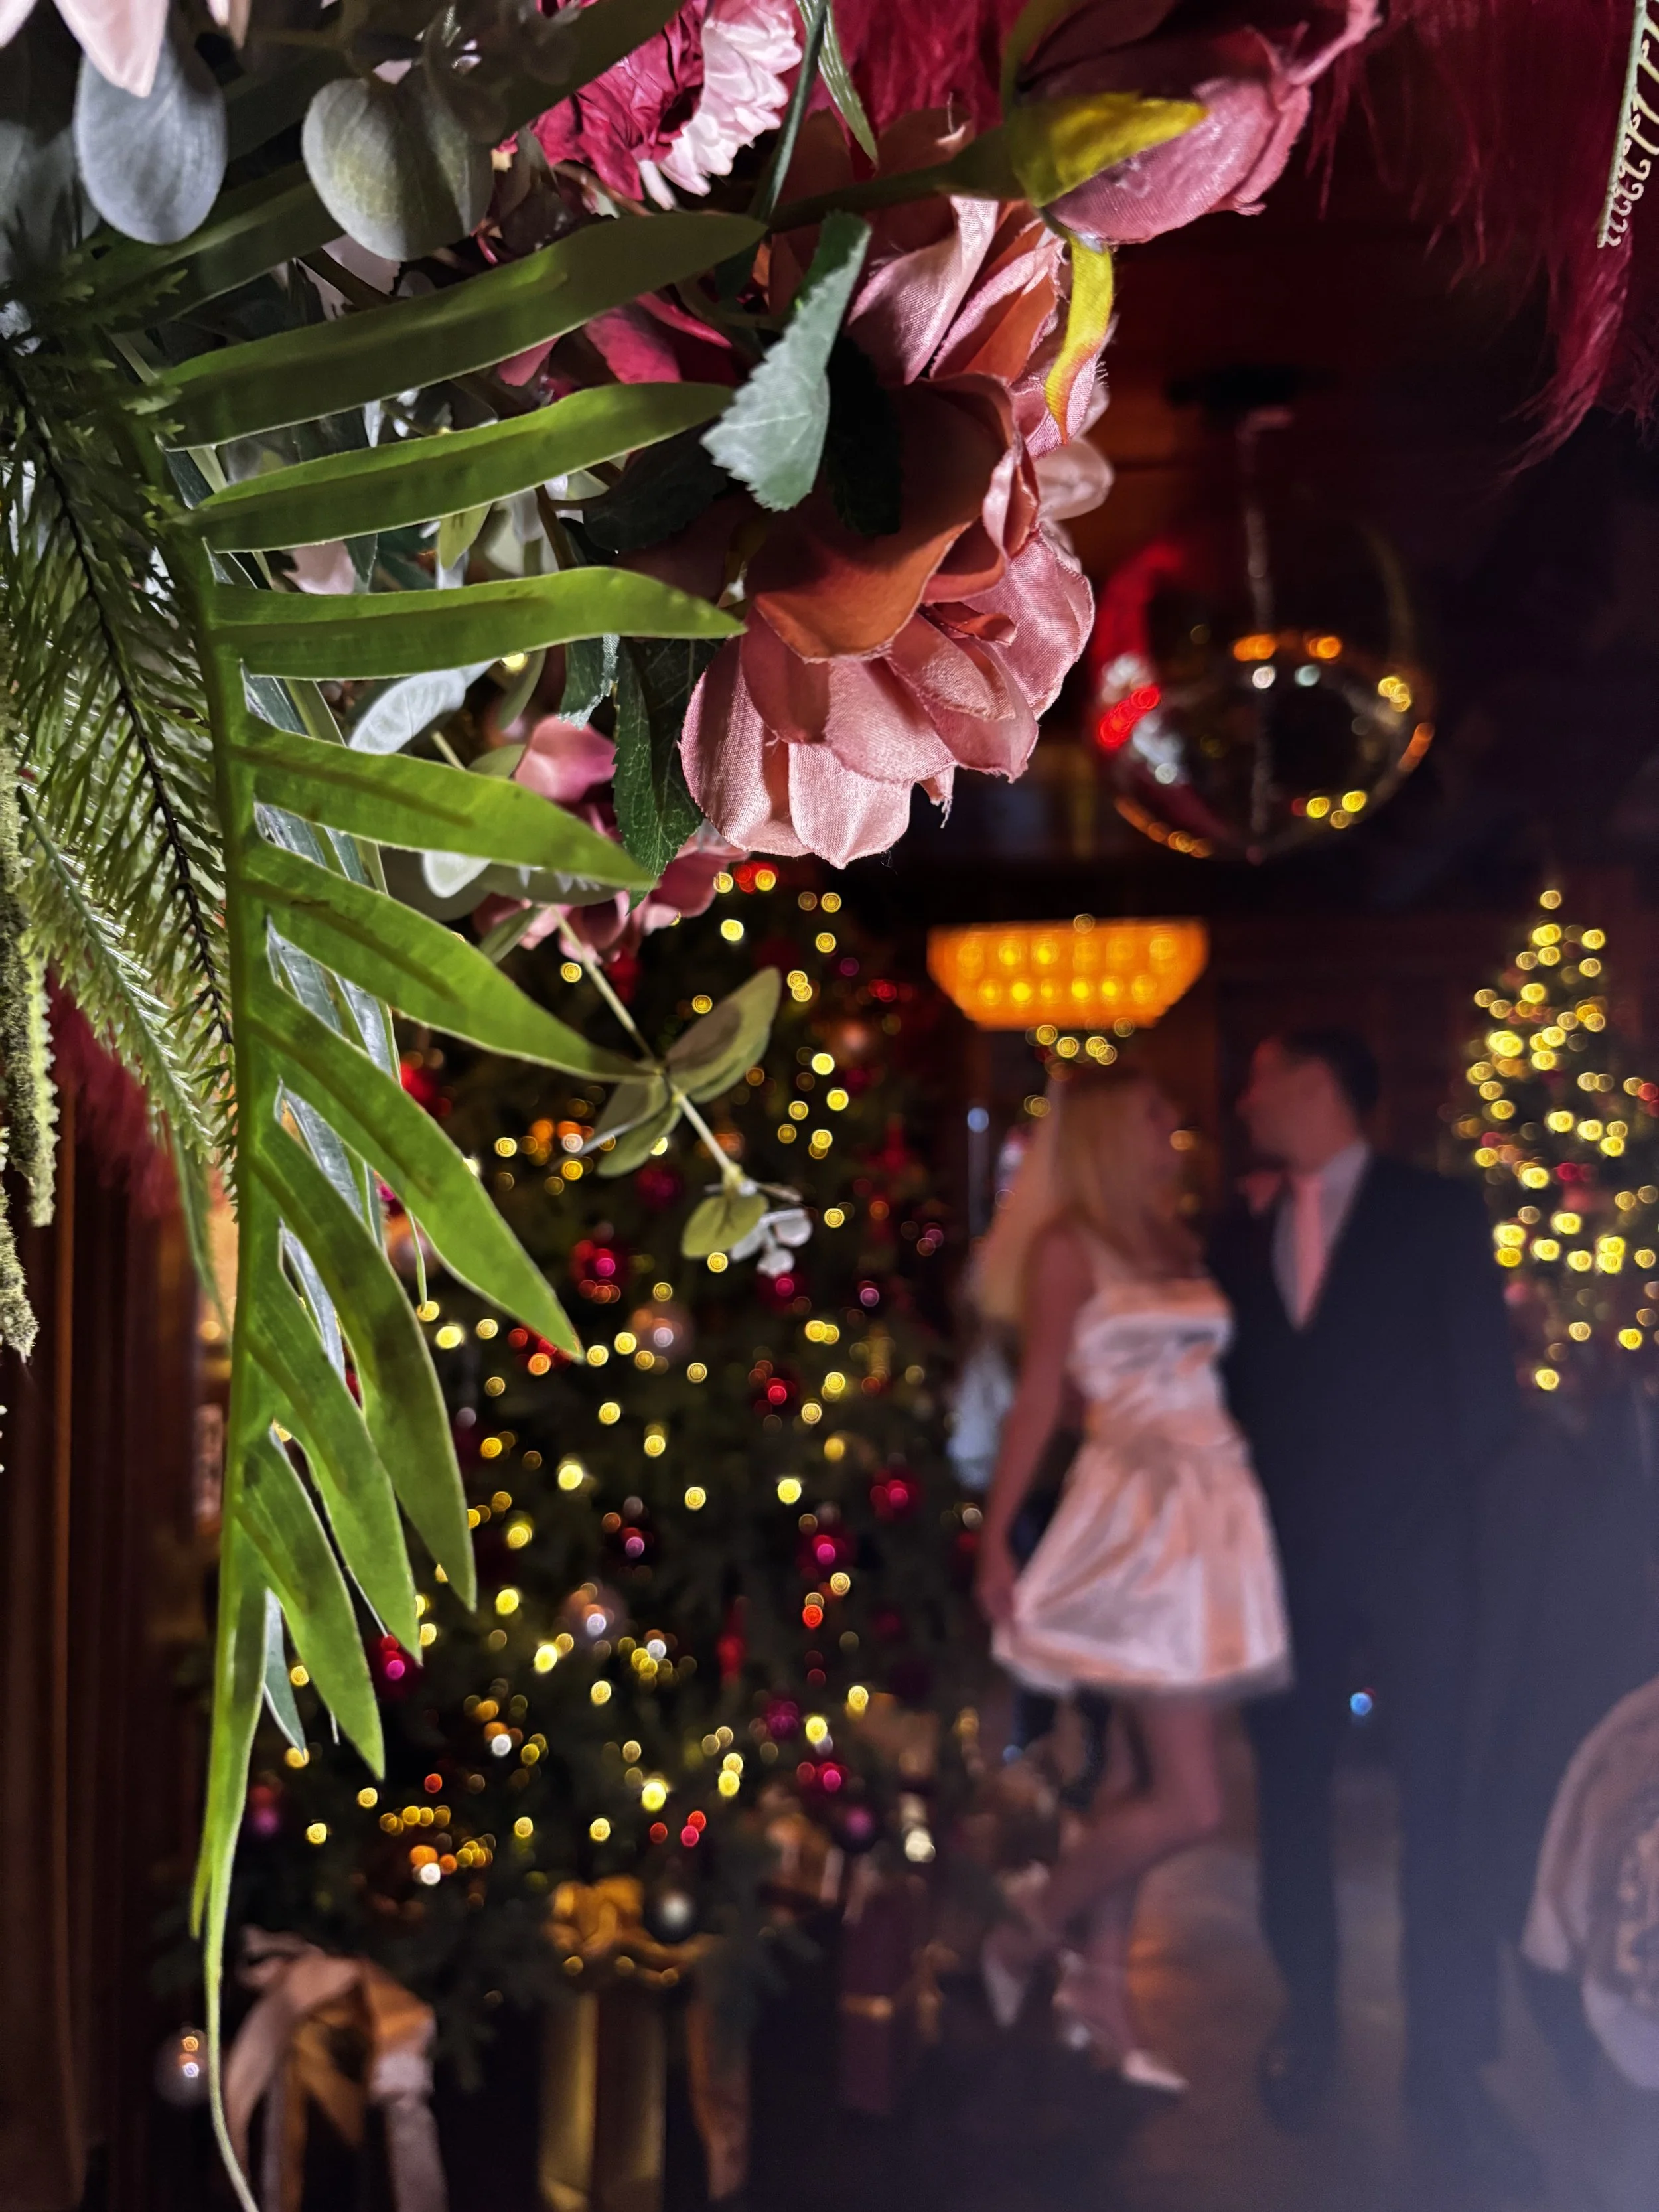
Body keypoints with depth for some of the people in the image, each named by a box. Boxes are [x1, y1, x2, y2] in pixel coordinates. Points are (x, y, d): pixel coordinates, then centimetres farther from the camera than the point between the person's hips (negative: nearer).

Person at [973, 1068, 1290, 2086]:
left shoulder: (1179, 1240, 15)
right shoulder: (1069, 1247, -4)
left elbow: (1220, 1369, 4)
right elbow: (1042, 1398, -6)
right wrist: (996, 1539, -10)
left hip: (1214, 1509, 7)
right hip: (1136, 1516, -7)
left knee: (1158, 1781, 10)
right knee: (1191, 1801, -7)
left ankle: (1102, 1986, 22)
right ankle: (1035, 1927, 14)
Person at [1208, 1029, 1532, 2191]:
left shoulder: (1438, 1212, 0)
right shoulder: (1241, 1239, 13)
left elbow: (1485, 1381, -3)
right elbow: (1233, 1391, 14)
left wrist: (1434, 1497, -6)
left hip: (1414, 1550, -4)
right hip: (1290, 1557, 4)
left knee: (1436, 1803, -4)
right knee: (1291, 1796, 8)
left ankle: (1448, 2064, 2)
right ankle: (1310, 2020, 21)